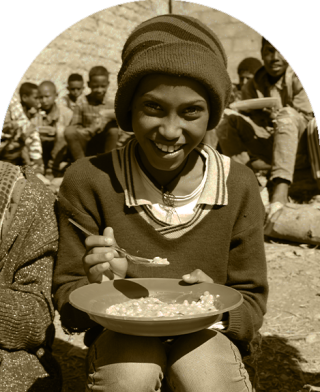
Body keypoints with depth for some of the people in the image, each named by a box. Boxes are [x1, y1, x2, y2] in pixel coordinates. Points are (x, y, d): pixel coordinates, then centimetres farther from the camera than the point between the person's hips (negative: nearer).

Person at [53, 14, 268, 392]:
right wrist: (98, 285, -28)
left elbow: (251, 302, 1)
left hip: (204, 333, 1)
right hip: (122, 335, 0)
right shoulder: (89, 181, -11)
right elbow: (67, 305, -5)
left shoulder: (239, 186, -8)